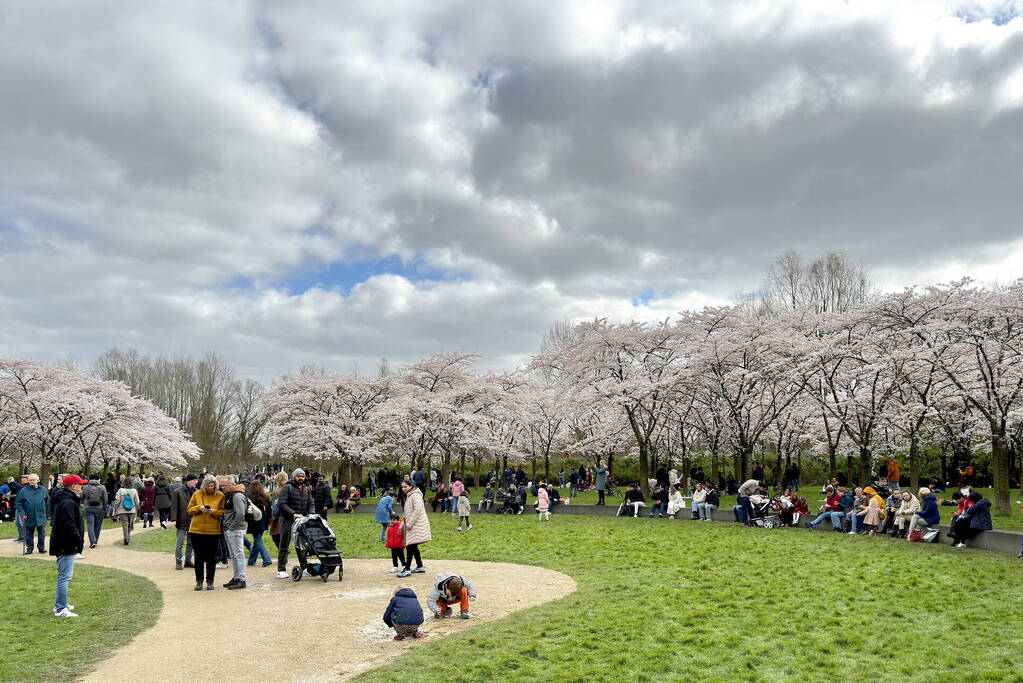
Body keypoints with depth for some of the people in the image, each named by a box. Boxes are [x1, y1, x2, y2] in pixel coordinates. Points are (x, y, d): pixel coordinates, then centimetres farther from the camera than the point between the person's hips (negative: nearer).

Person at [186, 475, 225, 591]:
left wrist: (214, 511, -18)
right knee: (199, 557, 8)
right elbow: (189, 509, 6)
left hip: (213, 531, -1)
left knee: (211, 558, 5)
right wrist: (199, 508, -12)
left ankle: (210, 581, 16)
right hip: (196, 530, 1)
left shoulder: (220, 496, 1)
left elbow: (223, 512, 1)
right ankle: (199, 581, 19)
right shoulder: (197, 494, 5)